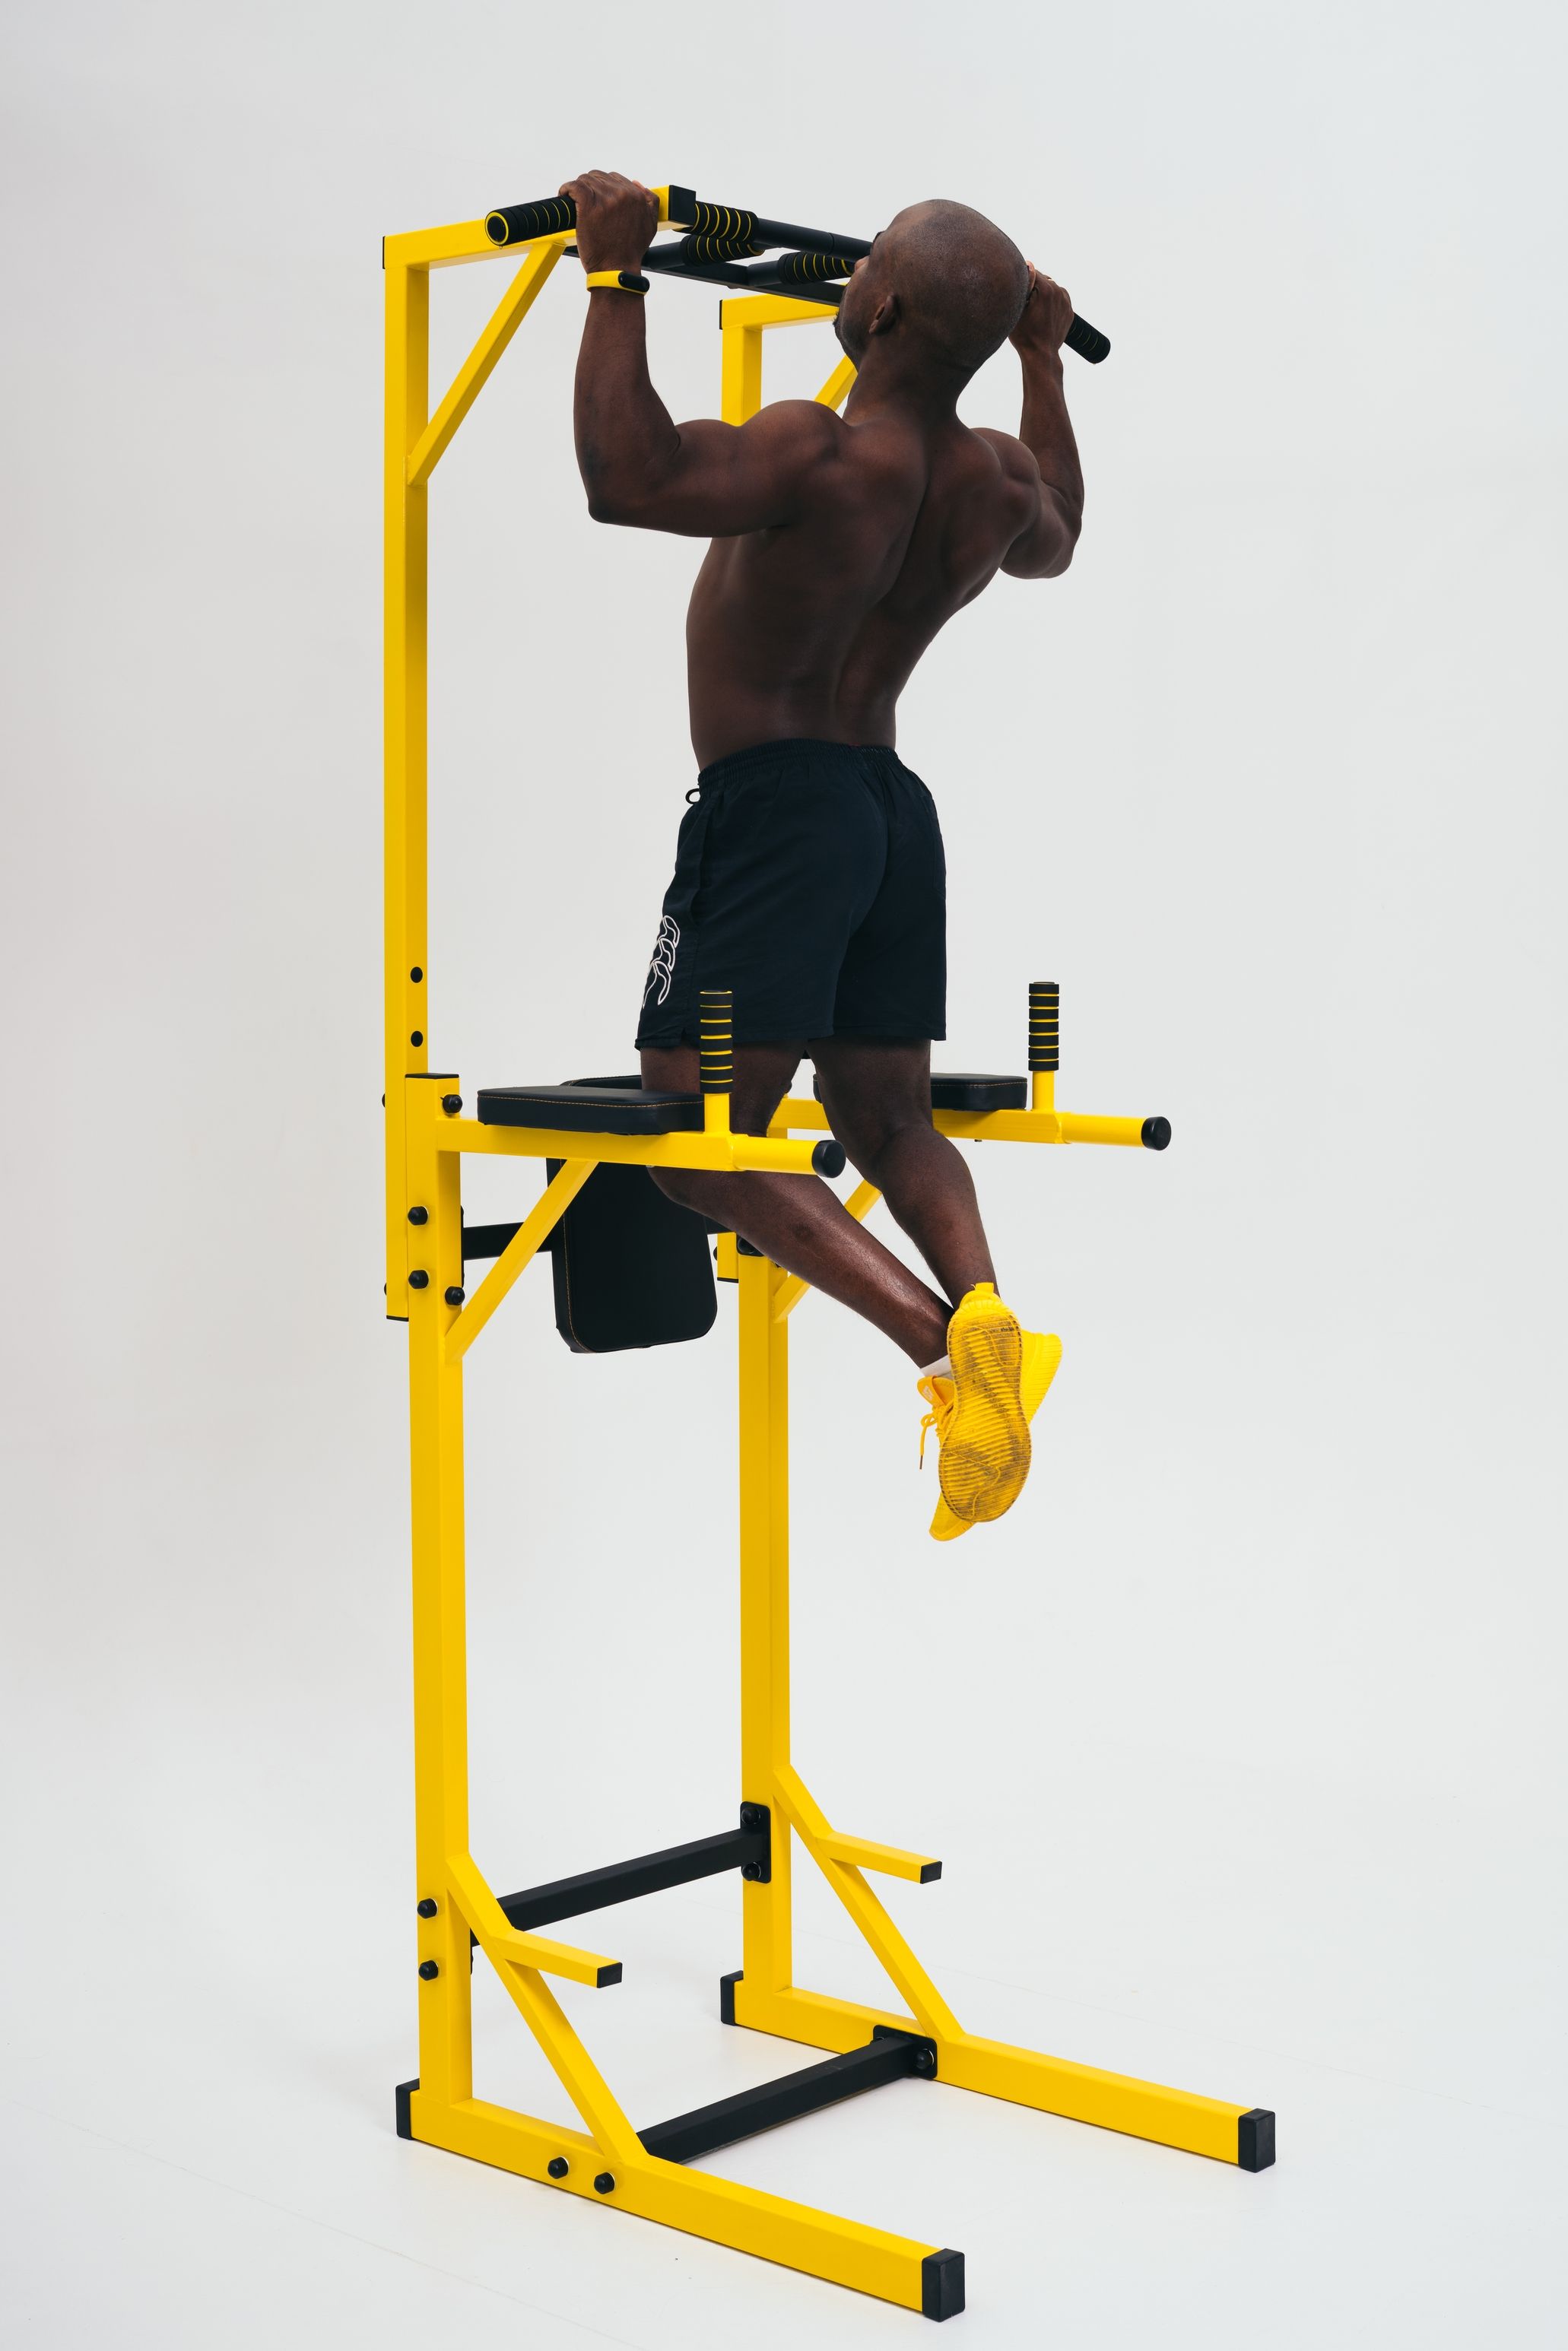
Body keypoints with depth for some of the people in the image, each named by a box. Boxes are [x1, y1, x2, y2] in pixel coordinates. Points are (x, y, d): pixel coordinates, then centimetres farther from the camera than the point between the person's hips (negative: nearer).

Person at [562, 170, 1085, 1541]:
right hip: (896, 807, 8)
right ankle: (981, 1300, -9)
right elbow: (1056, 539, 28)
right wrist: (1045, 355, 34)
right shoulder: (993, 483, 4)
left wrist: (616, 278, -23)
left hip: (775, 808, -7)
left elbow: (624, 474, -31)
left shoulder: (822, 455, -19)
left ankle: (938, 1336, -21)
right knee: (886, 1117, 18)